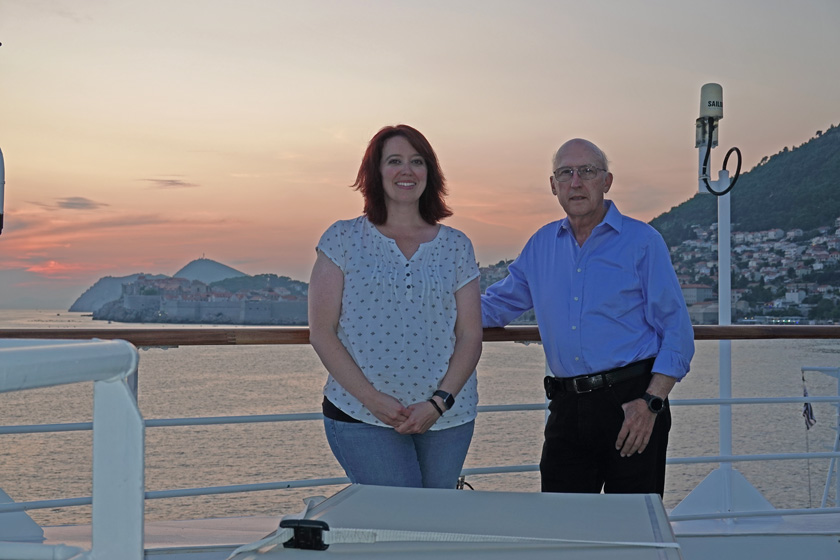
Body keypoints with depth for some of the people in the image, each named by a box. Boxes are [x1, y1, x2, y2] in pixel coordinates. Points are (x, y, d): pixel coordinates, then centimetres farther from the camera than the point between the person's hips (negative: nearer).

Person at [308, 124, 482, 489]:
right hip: (361, 417, -2)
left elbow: (470, 336, 6)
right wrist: (373, 399, -11)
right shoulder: (343, 239, 3)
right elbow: (321, 333, -1)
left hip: (447, 416, 3)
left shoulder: (455, 246, 9)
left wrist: (439, 402, -9)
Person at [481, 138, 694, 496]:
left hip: (631, 401, -3)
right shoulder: (541, 245, 13)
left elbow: (677, 330, -3)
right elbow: (497, 304, 23)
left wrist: (651, 402, -13)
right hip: (567, 408, 4)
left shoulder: (643, 241, 0)